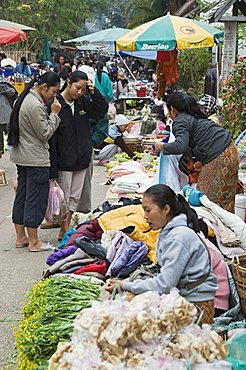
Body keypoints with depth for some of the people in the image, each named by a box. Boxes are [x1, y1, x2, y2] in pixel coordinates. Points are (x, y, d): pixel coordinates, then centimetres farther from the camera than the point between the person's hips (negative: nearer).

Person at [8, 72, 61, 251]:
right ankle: (33, 242, 6)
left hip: (21, 156, 10)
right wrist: (54, 114, -10)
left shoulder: (26, 98, 10)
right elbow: (45, 134, -17)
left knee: (22, 195, 14)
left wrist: (49, 112, 9)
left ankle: (20, 237, 23)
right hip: (36, 159, -10)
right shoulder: (35, 106, -22)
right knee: (36, 198, -2)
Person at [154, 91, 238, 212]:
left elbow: (181, 146, -23)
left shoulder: (180, 122, -8)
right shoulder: (194, 116, 21)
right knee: (226, 198, 13)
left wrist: (163, 147, -7)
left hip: (218, 159, -9)